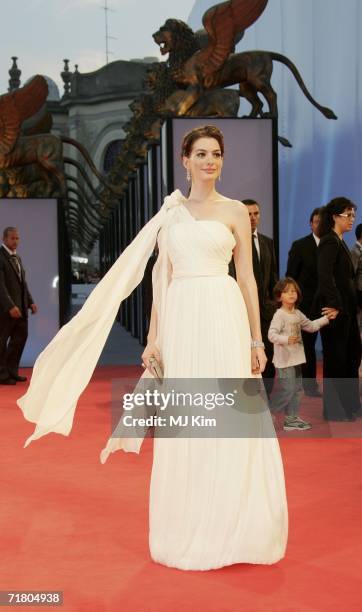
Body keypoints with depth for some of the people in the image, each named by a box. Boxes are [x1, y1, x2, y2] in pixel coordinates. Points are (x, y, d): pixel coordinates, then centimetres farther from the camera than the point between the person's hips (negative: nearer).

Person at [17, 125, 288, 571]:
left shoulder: (235, 211, 6)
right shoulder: (170, 213, 13)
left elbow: (247, 277, 3)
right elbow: (162, 280, 12)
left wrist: (256, 340, -1)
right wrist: (153, 339, 7)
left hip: (224, 317, -2)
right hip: (180, 321, 2)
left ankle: (229, 529, 10)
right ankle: (187, 531, 16)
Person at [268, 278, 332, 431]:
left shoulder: (298, 314, 11)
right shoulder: (279, 315, -15)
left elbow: (310, 326, 25)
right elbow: (272, 335, -23)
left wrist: (326, 318, 19)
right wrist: (286, 339, -38)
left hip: (296, 358, 9)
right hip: (284, 360, -9)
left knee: (296, 389, 12)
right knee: (287, 390, -9)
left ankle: (291, 418, 20)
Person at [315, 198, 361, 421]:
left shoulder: (340, 242, 15)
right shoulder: (330, 241, -14)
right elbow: (325, 275, -25)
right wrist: (335, 304, -24)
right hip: (336, 309, -10)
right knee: (335, 358, 0)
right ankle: (333, 410, 12)